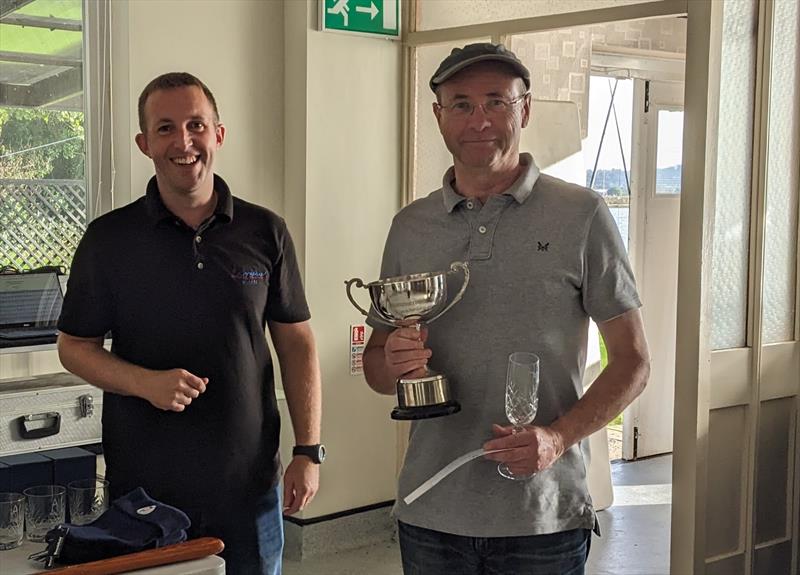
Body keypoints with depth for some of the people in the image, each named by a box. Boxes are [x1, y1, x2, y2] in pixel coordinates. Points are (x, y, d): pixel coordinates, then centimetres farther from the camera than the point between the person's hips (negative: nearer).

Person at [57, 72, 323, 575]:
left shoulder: (266, 233, 1)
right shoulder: (108, 239, -2)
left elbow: (297, 344, 5)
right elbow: (75, 346, 3)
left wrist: (309, 451, -2)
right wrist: (147, 383, -15)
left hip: (251, 482, 1)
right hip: (144, 488, -1)